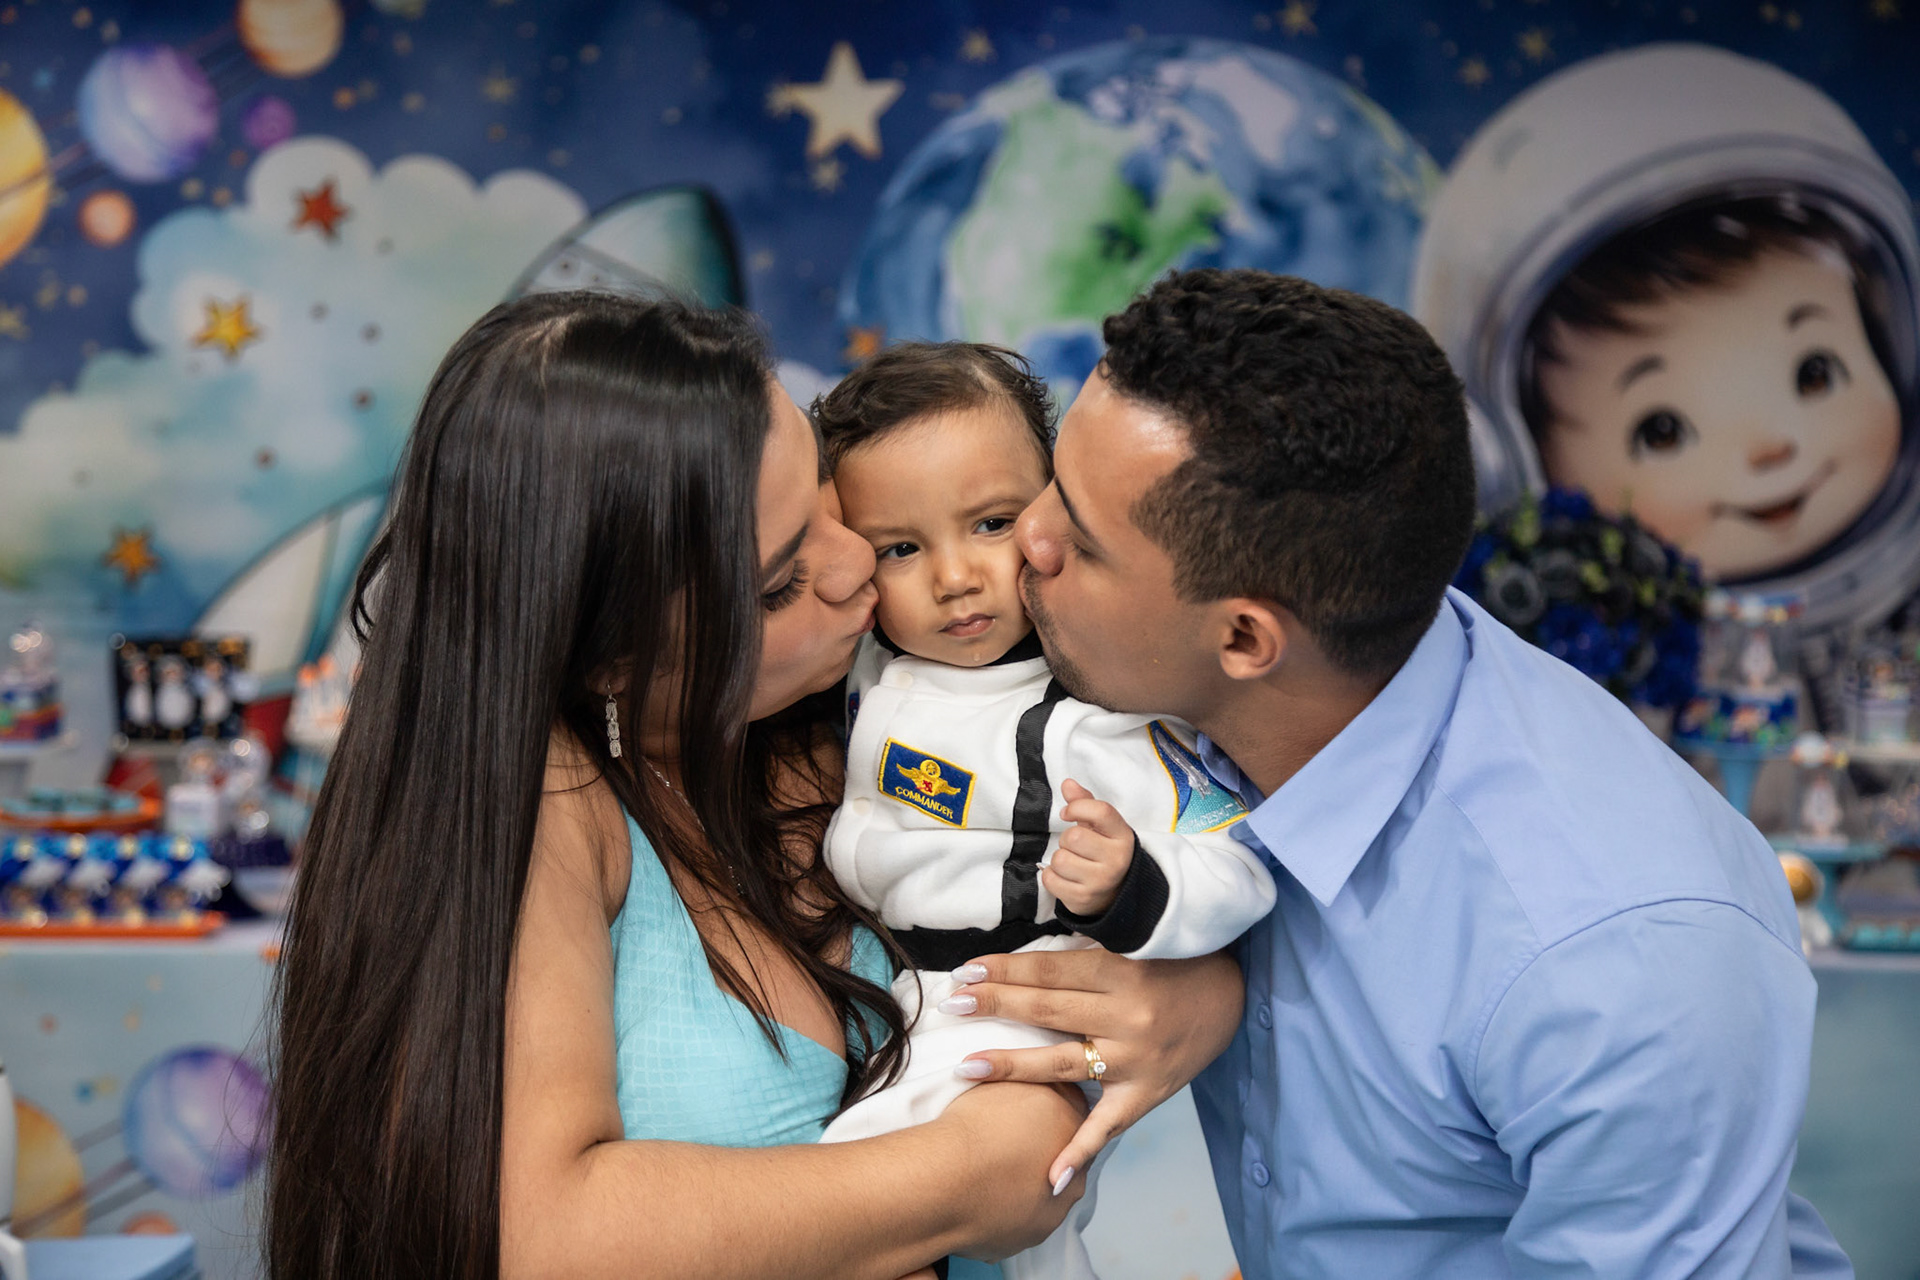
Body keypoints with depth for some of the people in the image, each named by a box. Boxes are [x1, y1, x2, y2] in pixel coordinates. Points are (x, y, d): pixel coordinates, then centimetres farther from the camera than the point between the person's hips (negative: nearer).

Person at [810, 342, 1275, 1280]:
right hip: (877, 992, 7)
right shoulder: (868, 667, -5)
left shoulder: (1093, 715, -25)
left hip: (999, 1034, -7)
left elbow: (1238, 866, -24)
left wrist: (1132, 891, -40)